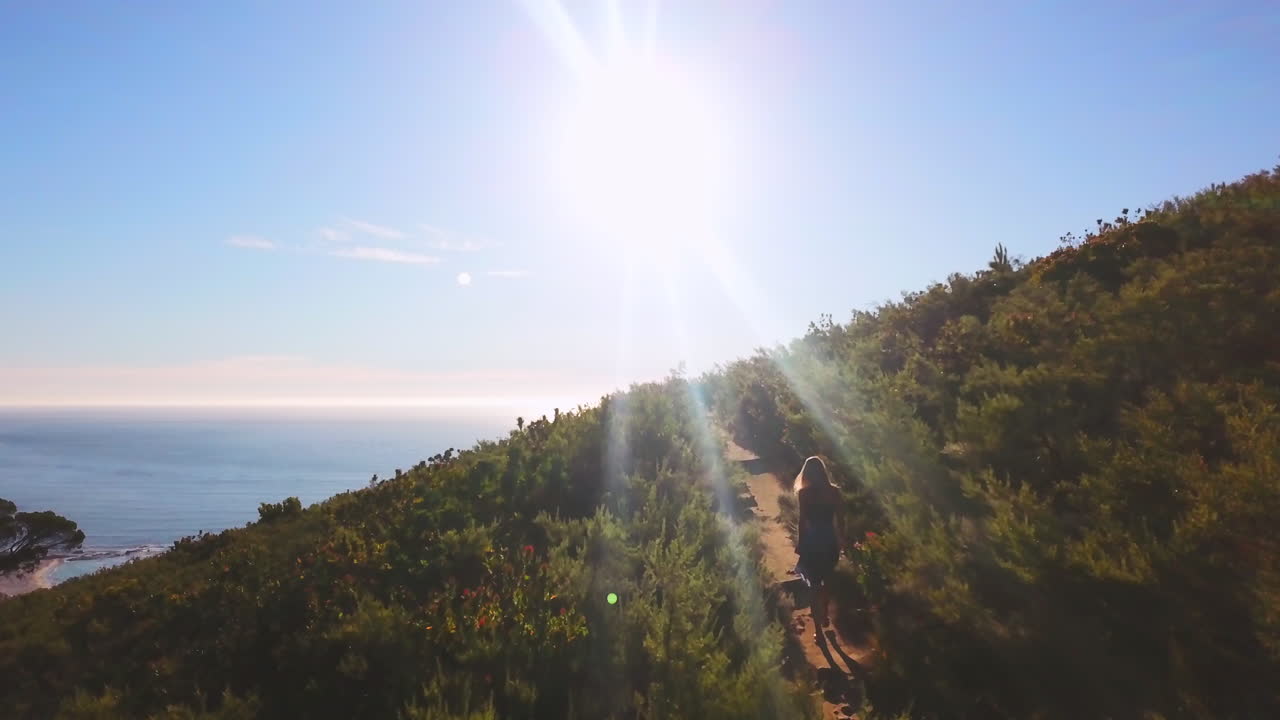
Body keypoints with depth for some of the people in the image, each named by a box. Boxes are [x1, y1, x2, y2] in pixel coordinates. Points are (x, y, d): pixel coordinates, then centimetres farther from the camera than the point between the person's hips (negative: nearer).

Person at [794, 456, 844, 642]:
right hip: (830, 541, 3)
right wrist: (842, 540, 13)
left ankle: (818, 630, 11)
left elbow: (802, 521, -10)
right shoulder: (834, 491, -6)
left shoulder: (803, 493, -13)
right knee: (826, 581, 25)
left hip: (812, 542, -3)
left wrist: (800, 544, 1)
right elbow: (839, 519, -1)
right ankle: (824, 617, 42)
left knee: (815, 586, 8)